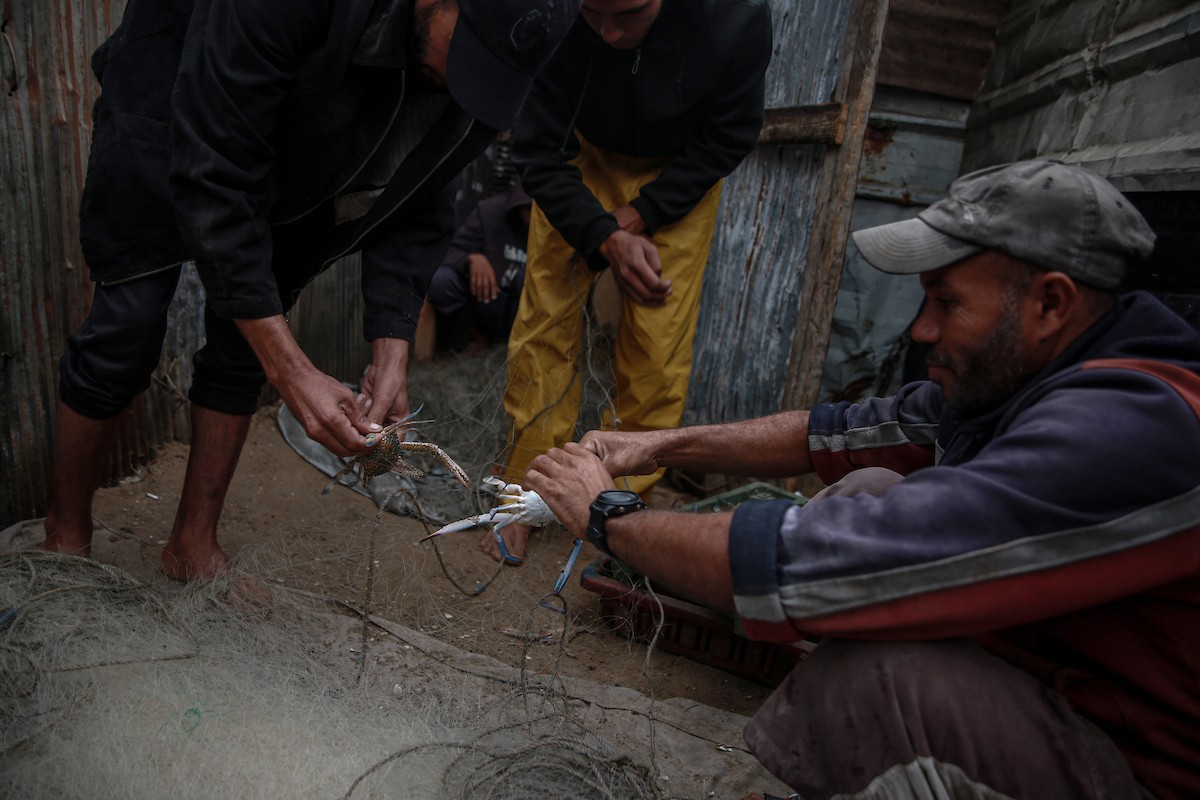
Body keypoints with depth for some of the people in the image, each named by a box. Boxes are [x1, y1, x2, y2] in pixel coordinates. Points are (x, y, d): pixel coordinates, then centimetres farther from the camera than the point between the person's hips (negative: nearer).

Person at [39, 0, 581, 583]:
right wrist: (291, 371, -40)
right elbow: (212, 179, -38)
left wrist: (391, 357, -24)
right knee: (128, 332, -8)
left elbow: (414, 213, -14)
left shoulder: (489, 59, -22)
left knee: (244, 345, 0)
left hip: (298, 173, 4)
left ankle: (193, 547, 15)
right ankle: (66, 536, 14)